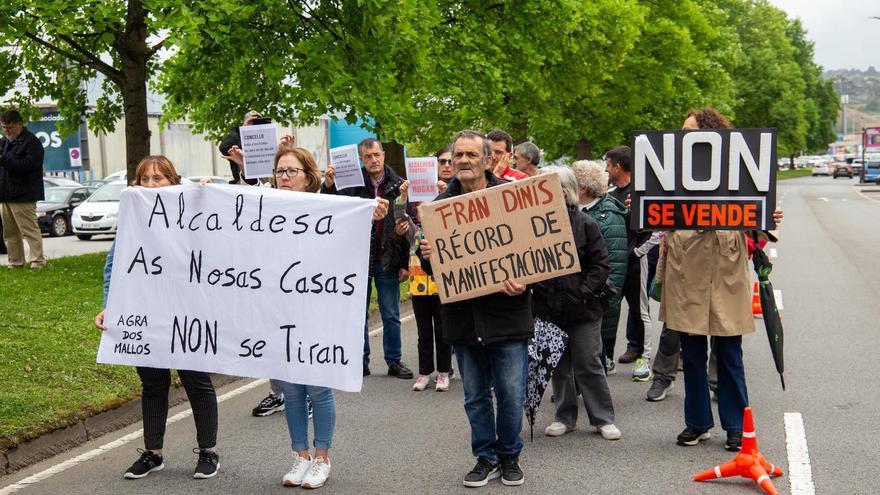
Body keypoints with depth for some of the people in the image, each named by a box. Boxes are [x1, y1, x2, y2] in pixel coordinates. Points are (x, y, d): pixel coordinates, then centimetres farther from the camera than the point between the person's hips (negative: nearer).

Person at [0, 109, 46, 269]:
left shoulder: (31, 142, -7)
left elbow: (29, 164, -20)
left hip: (23, 195, -8)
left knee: (30, 230, -9)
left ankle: (37, 261, -8)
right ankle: (15, 262, 14)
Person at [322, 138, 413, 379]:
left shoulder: (398, 186, 1)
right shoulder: (352, 183, -2)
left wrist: (405, 262, 0)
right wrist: (328, 187, -26)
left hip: (387, 260, 0)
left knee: (391, 316, 8)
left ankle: (394, 361, 18)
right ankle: (361, 361, 18)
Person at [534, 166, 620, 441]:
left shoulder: (584, 224, -5)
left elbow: (600, 264, -5)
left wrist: (585, 291, -14)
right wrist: (531, 286, -8)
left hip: (582, 308, -3)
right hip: (548, 308, 4)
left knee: (588, 364, 1)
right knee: (558, 365, 12)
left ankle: (603, 418, 13)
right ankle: (565, 417, 24)